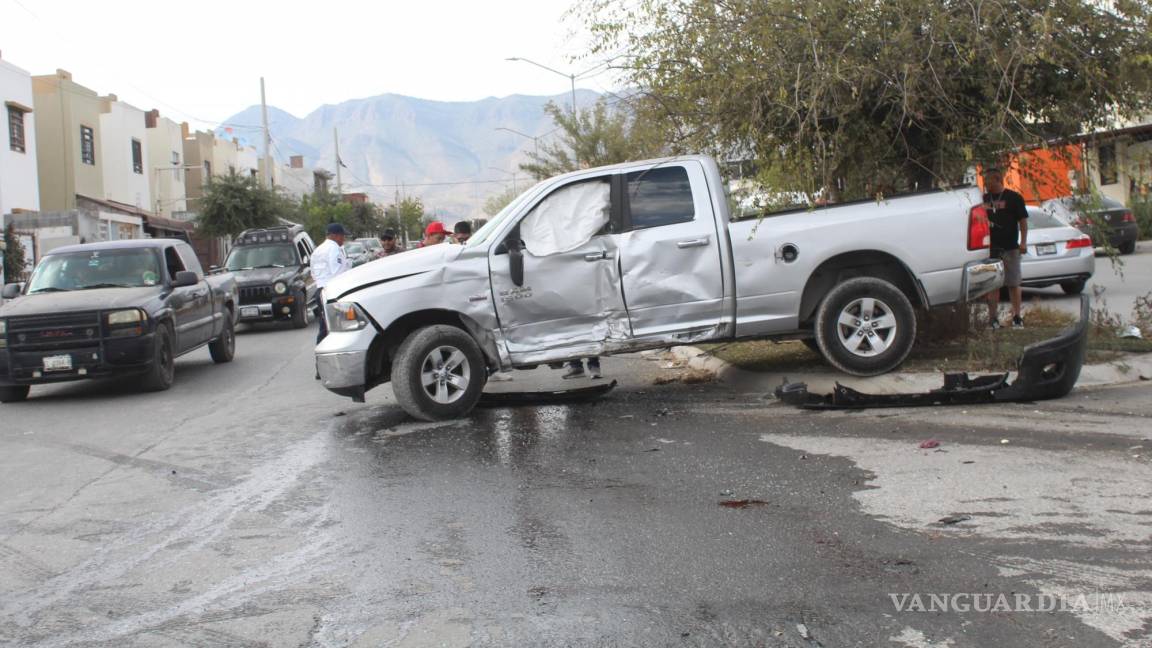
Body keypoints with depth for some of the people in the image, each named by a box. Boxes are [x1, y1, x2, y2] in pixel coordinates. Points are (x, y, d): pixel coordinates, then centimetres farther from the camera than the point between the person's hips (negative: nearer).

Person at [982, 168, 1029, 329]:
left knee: (1013, 284, 1)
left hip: (1010, 248, -4)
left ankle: (1017, 317, 7)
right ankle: (993, 318, 10)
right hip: (990, 248, 4)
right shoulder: (984, 199, 12)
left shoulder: (1013, 198, -1)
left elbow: (1023, 221, -3)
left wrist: (1023, 242, -11)